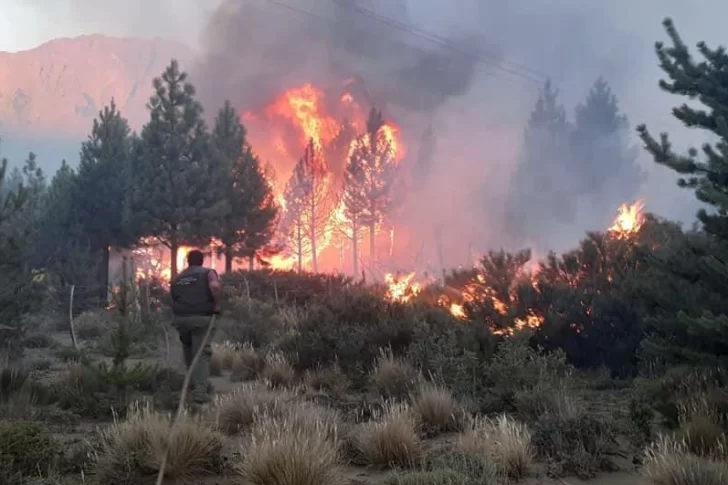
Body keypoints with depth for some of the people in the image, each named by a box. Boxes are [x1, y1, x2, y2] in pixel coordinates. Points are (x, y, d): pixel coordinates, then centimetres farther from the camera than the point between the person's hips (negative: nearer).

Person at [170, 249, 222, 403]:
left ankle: (195, 383, 34)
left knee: (189, 350, 23)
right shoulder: (208, 273, 4)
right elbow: (215, 286, -18)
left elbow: (174, 300, 19)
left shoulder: (177, 279, 20)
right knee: (202, 354, -2)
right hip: (201, 318, -4)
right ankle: (200, 390, -12)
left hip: (181, 318, 4)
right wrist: (217, 304, -7)